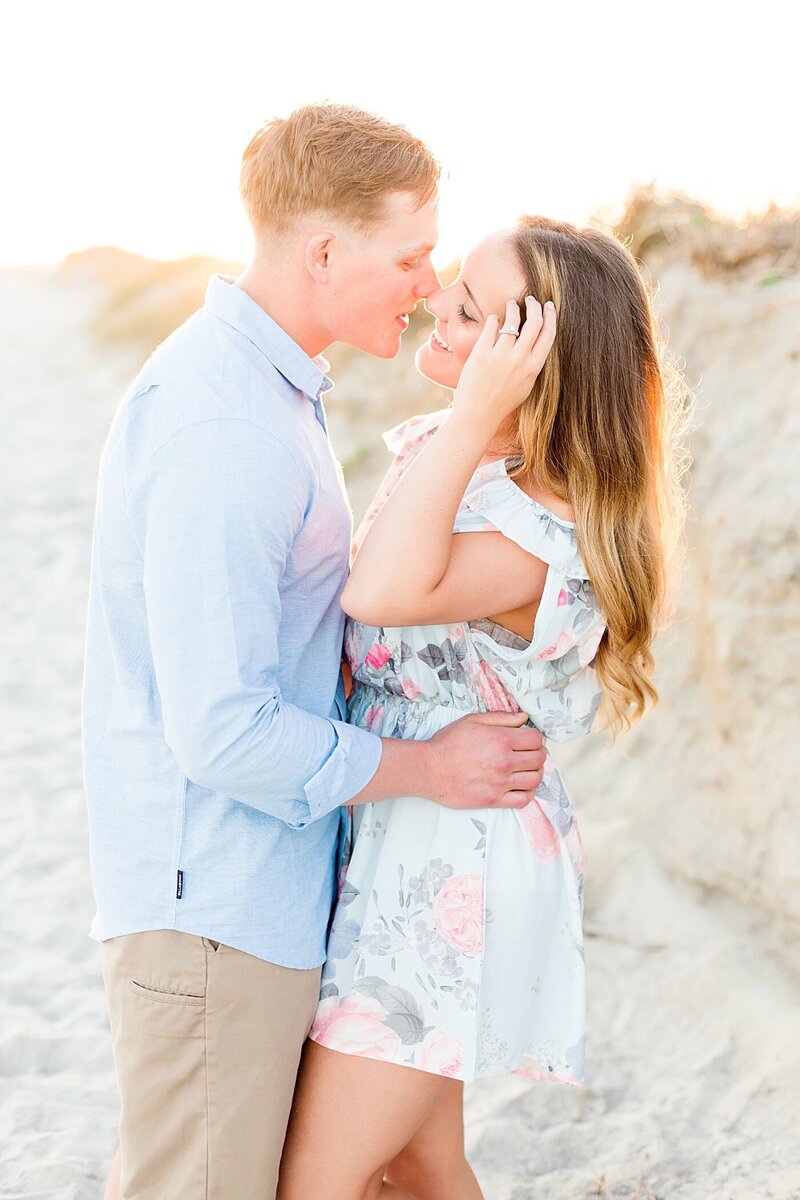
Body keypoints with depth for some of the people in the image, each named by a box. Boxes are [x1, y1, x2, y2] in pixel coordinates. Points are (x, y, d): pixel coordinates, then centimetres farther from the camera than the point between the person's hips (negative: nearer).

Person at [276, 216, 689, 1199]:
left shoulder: (545, 539, -24)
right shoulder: (441, 444, 4)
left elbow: (384, 593, -41)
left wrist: (475, 419, -37)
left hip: (448, 866, -9)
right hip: (396, 837, 9)